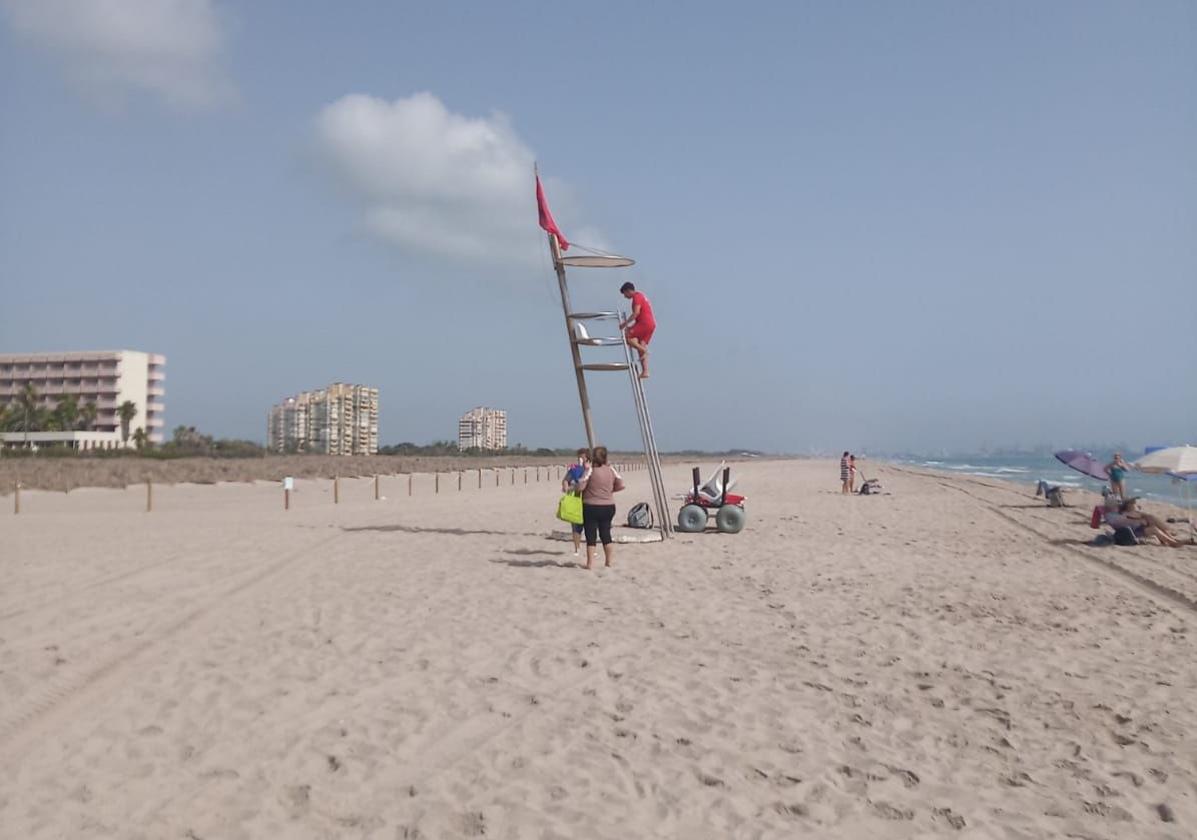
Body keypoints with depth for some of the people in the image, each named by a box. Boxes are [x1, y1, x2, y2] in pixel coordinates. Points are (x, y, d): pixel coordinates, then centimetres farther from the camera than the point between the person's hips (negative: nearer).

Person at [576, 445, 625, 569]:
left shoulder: (591, 470, -13)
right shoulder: (611, 469, 1)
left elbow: (580, 486, -15)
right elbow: (621, 485, 3)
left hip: (591, 507, -5)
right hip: (608, 507, 5)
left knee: (591, 535, 2)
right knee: (606, 534, 15)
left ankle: (590, 563, 3)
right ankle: (609, 561, 19)